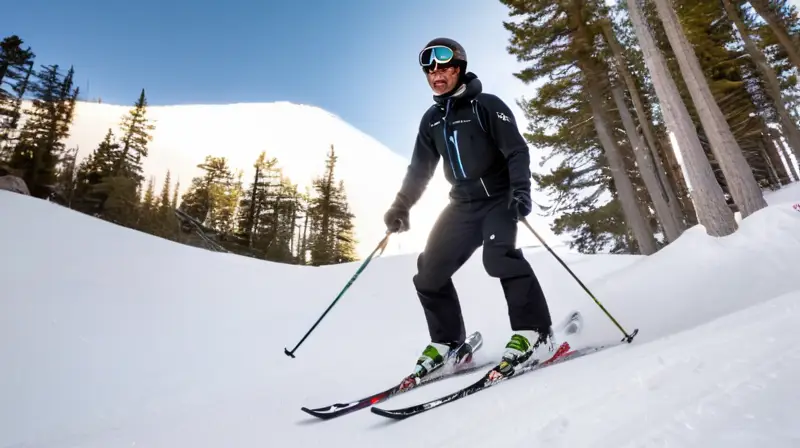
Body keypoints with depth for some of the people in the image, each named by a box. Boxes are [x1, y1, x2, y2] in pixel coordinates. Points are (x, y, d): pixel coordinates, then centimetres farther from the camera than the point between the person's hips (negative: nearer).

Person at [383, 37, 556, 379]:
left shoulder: (486, 105, -5)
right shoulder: (431, 120, 12)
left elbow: (517, 151, -10)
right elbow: (419, 169, 15)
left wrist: (521, 190, -25)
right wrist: (401, 206, 8)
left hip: (499, 198, -5)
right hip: (463, 204, 6)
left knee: (499, 255, -31)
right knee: (430, 271, -2)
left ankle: (534, 330, -16)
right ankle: (447, 341, 12)